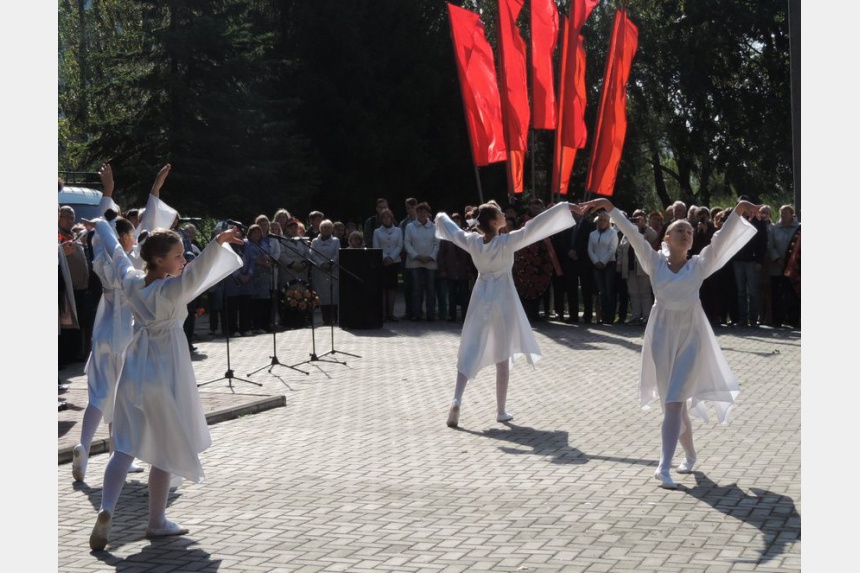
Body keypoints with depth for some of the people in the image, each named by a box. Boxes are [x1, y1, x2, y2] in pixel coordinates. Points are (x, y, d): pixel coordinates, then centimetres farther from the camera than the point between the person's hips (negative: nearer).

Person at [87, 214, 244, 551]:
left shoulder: (131, 281, -1)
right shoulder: (169, 291, -21)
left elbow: (115, 251, 17)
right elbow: (195, 274, -42)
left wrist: (100, 224, 36)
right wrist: (217, 244, -57)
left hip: (133, 372, 6)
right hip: (164, 375, -6)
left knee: (125, 447, 7)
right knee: (167, 450, 9)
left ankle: (106, 511, -11)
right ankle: (157, 522, 17)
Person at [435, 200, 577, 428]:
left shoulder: (472, 241, -4)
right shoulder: (507, 242, -16)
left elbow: (452, 230, 14)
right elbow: (535, 227, -21)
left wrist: (441, 217, 36)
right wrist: (566, 208, -22)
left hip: (481, 299, 3)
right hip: (502, 300, -3)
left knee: (469, 353, 5)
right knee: (502, 357, 6)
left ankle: (457, 399, -14)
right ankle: (501, 411, 11)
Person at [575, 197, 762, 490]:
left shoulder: (699, 265, 1)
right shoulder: (655, 262, 2)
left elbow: (722, 238, -10)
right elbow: (632, 233, -5)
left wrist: (738, 210, -24)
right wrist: (608, 206, -12)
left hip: (690, 337, -1)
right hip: (662, 336, 2)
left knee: (674, 401, -10)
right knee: (674, 402, 10)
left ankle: (664, 466, -12)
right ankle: (690, 455, 31)